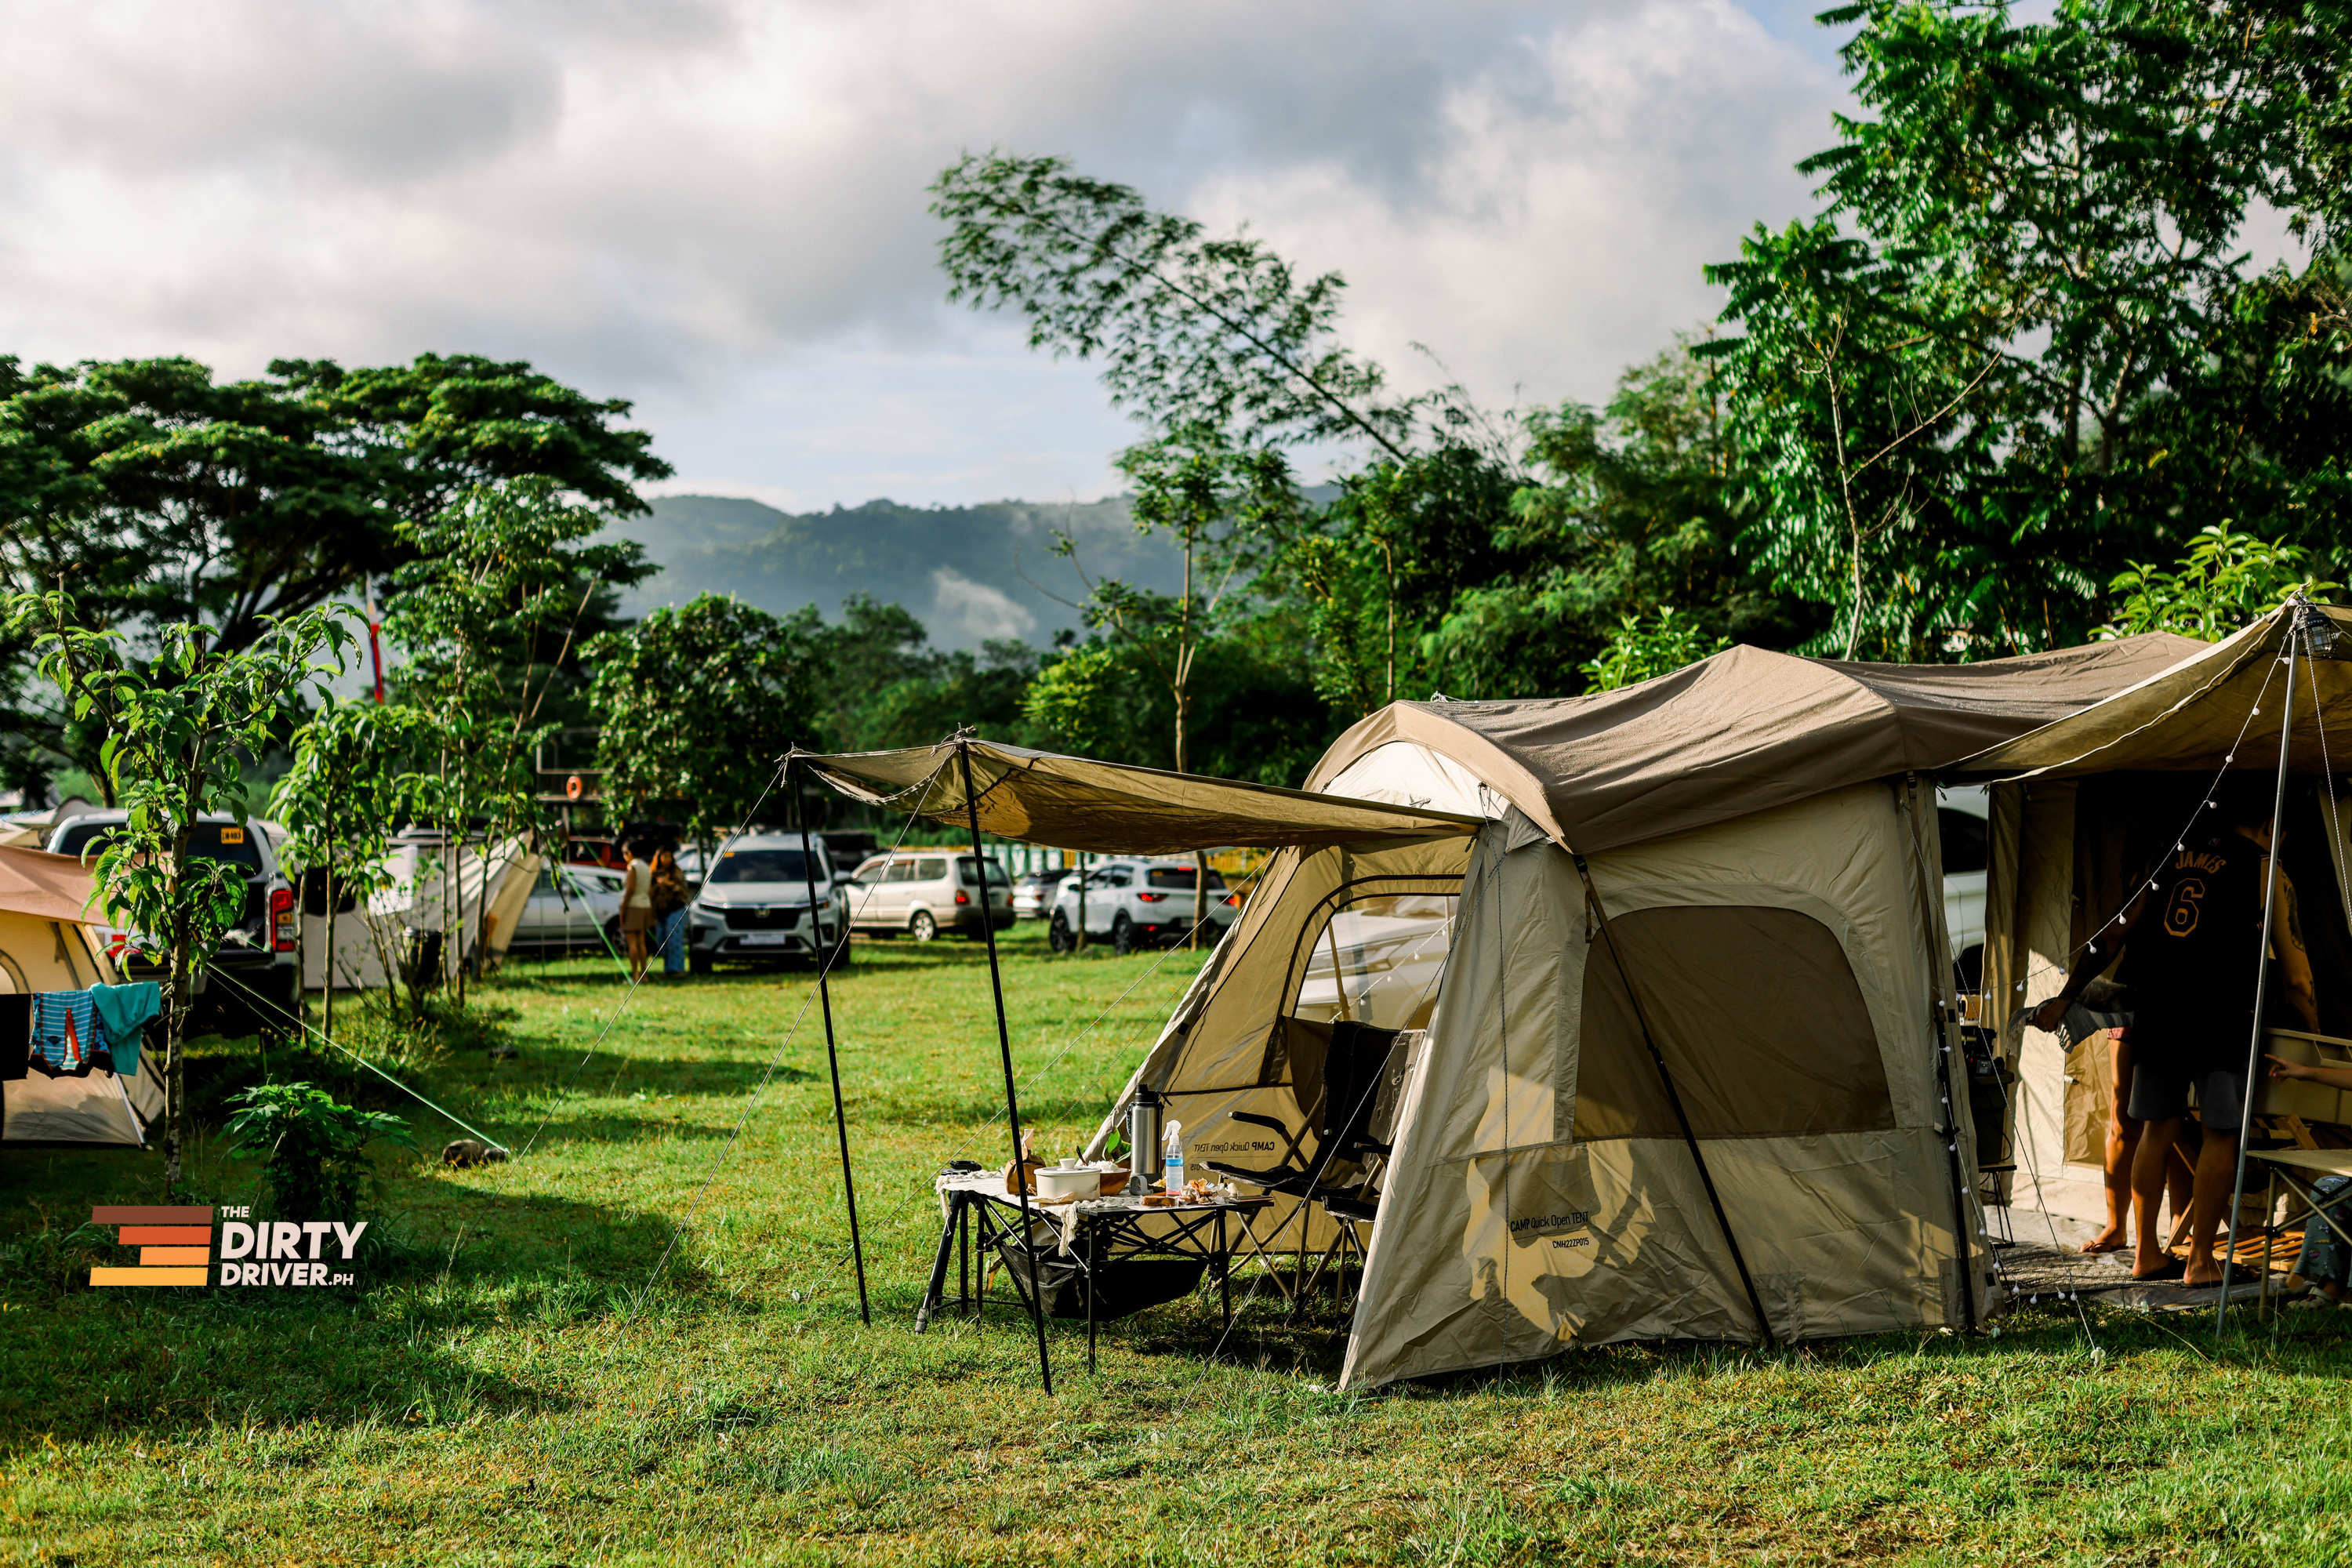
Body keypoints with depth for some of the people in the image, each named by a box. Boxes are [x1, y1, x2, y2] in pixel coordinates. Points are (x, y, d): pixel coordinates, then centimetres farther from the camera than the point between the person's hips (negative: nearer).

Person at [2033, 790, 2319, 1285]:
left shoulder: (2169, 854, 16)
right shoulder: (2263, 867, 5)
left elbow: (2114, 934, 16)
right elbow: (2293, 972, 6)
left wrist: (2065, 999, 21)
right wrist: (2315, 1037, 17)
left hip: (2154, 1010, 5)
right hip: (2218, 1016, -5)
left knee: (2157, 1127, 13)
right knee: (2221, 1133, 4)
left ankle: (2146, 1254, 18)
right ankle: (2200, 1260, 4)